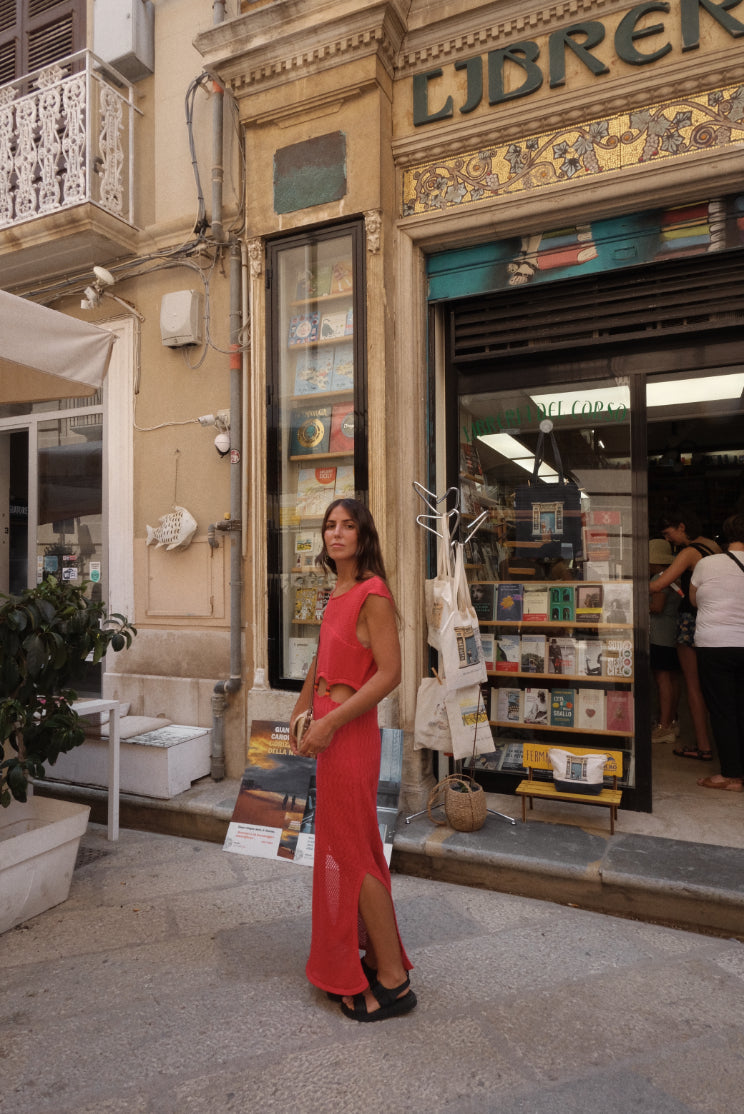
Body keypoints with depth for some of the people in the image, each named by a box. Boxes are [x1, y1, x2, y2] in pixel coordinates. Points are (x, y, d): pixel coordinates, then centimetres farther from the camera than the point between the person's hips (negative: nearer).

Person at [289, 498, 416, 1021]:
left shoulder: (372, 593, -17)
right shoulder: (337, 594, 11)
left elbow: (390, 673, -23)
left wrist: (329, 722, -21)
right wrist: (302, 708, 20)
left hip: (350, 733, -9)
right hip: (331, 731, 9)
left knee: (353, 854, 1)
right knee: (352, 848, 18)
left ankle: (394, 983, 18)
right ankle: (375, 958, 35)